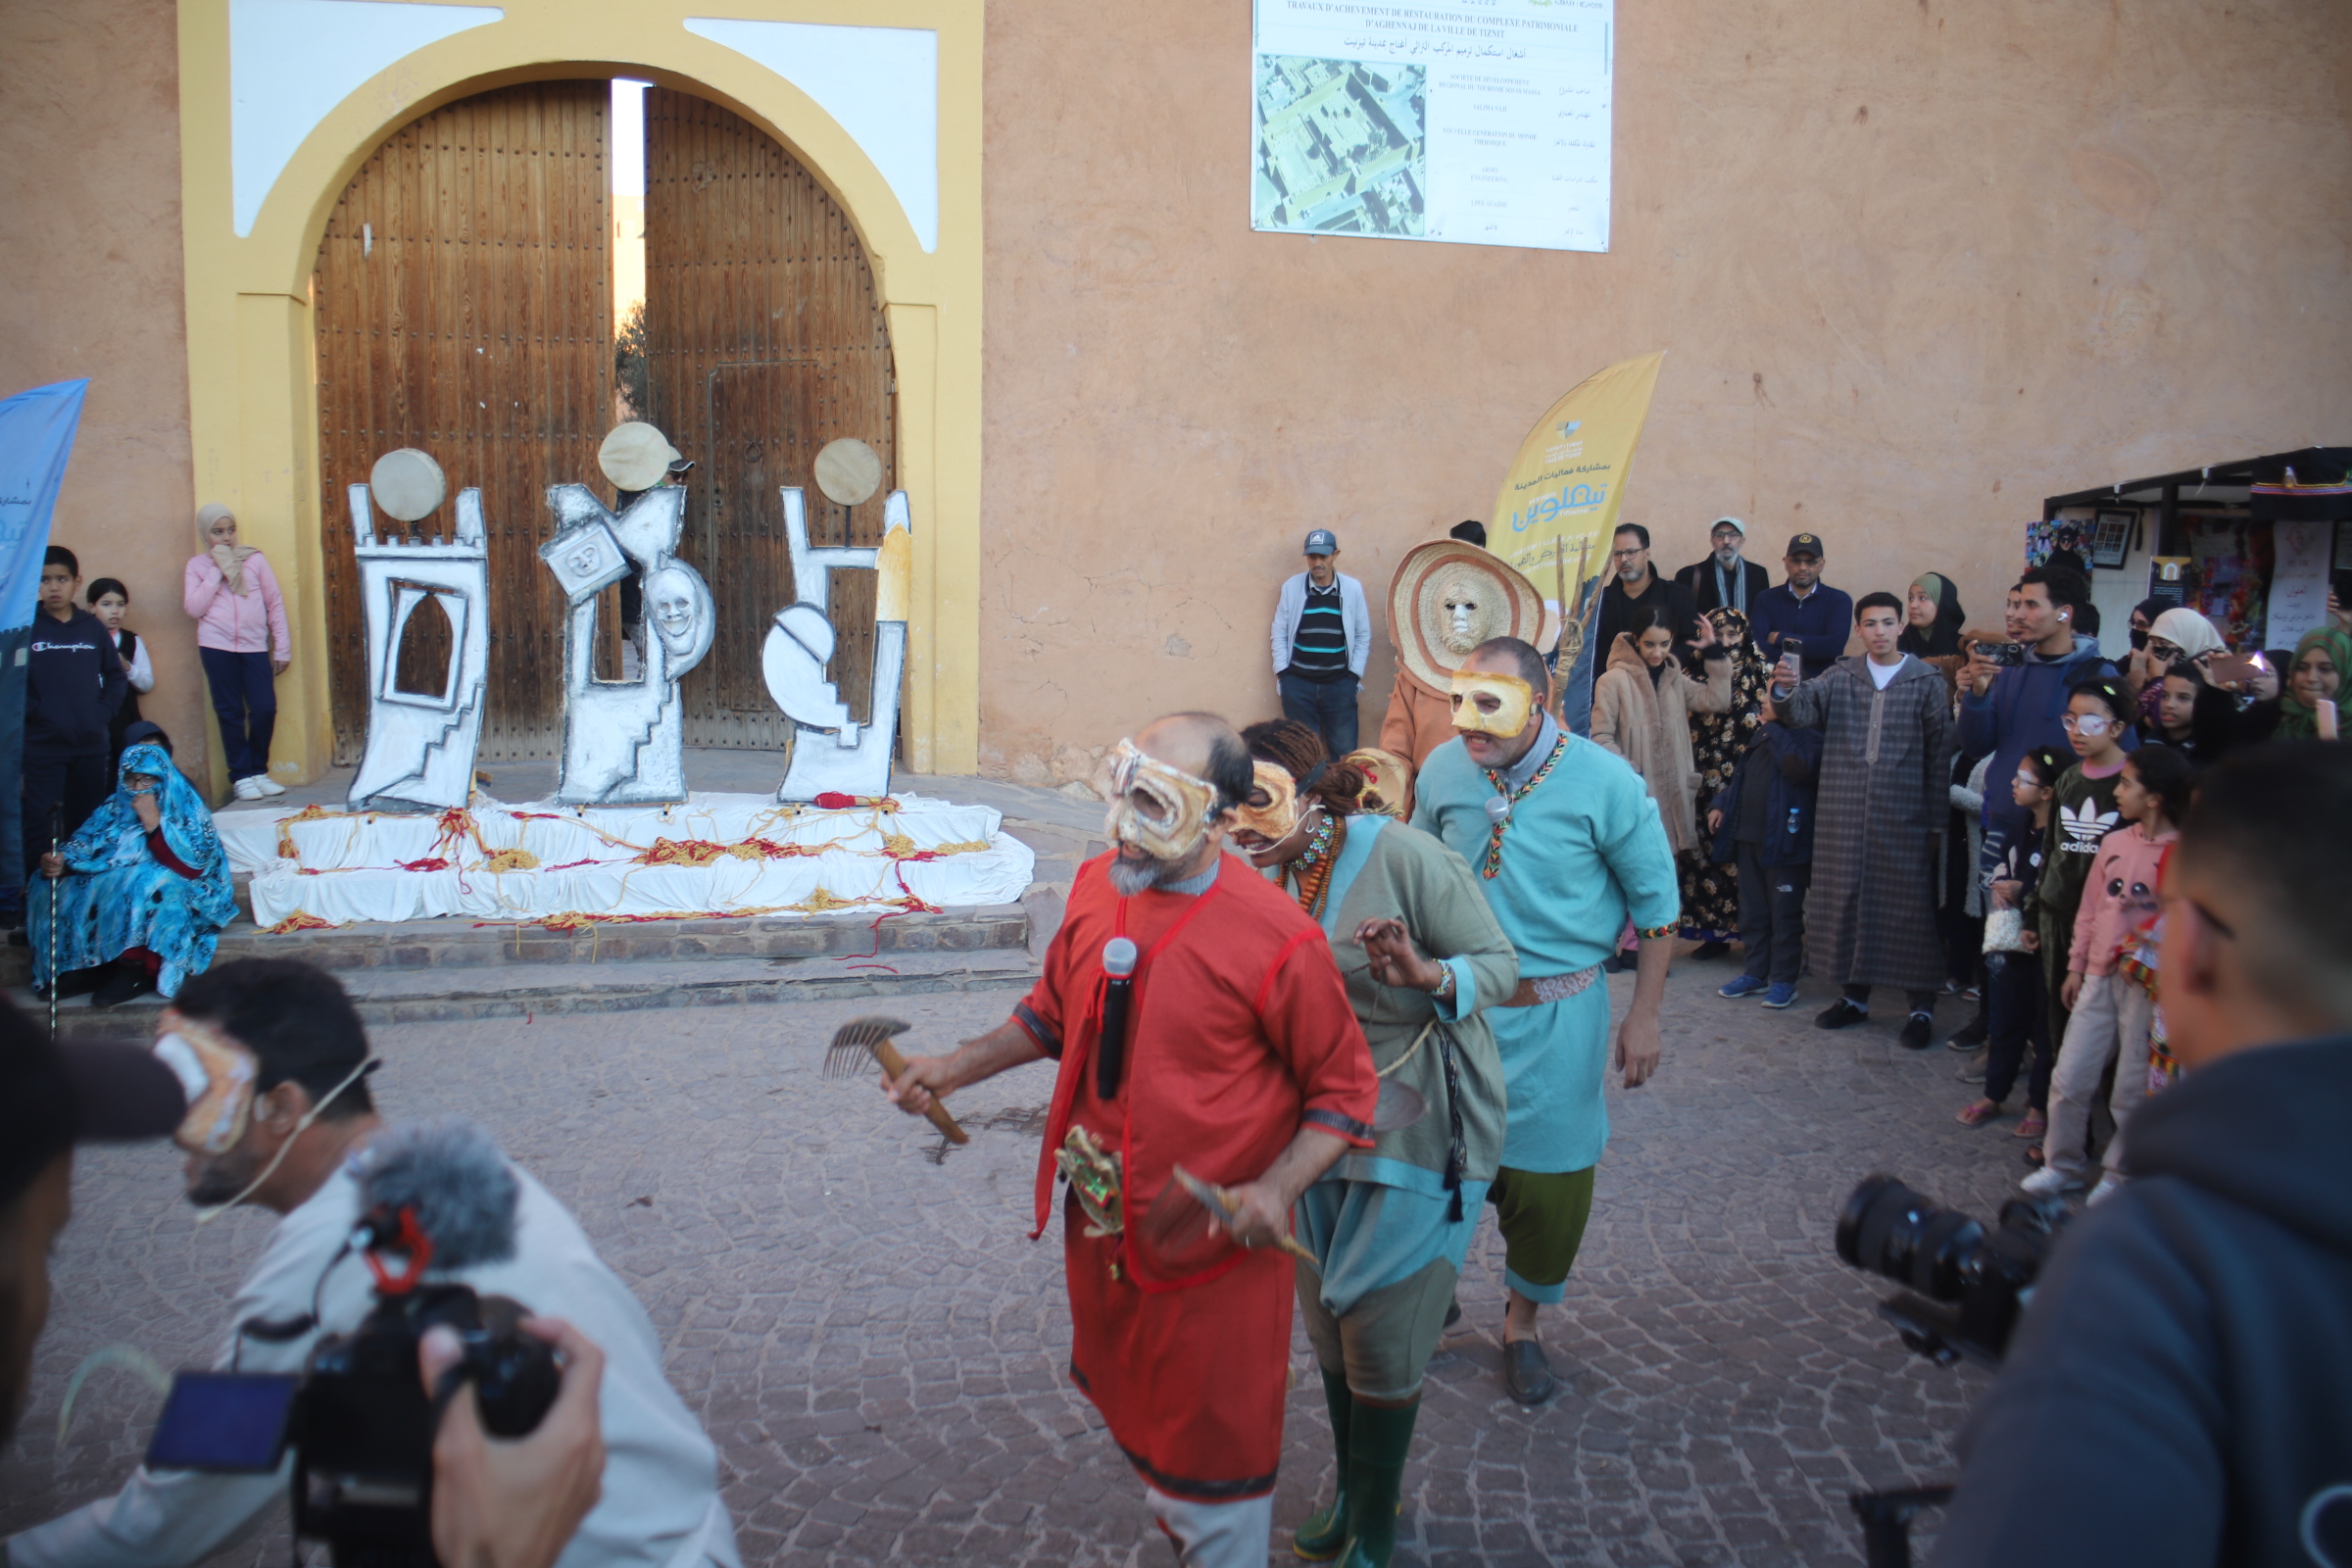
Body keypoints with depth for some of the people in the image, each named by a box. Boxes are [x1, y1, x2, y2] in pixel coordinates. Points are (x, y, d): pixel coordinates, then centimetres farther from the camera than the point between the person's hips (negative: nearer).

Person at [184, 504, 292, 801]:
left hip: (254, 645, 1)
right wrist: (217, 570, -5)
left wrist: (283, 647, 5)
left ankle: (258, 771, 12)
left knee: (265, 709, -6)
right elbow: (193, 608, -4)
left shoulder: (253, 559, 8)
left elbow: (275, 602, 9)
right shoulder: (197, 566, 8)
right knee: (230, 712, 3)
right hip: (217, 645, 0)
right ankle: (241, 776, 10)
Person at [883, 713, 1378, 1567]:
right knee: (1136, 1417, 28)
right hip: (1103, 1232, 7)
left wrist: (1277, 1191, -26)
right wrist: (954, 1068, 5)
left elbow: (1344, 1089, -13)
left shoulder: (1277, 940, -23)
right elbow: (1056, 1012, 14)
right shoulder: (1097, 887, -3)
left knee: (1209, 1460, 10)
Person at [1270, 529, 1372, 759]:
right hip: (1298, 684, 0)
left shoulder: (1353, 589, 0)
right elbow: (1280, 632, 3)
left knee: (1345, 751, 3)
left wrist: (1354, 674, -2)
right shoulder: (1291, 587, -1)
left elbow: (1363, 635, 4)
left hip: (1339, 684, 0)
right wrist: (1282, 673, -3)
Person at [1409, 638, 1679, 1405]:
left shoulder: (1606, 784, -14)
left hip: (1554, 1015, -2)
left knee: (1548, 1180, 7)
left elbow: (1656, 902, -3)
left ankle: (1521, 1322, 31)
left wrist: (1643, 1016, -4)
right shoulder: (1444, 771, -5)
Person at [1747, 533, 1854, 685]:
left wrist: (1780, 638, -5)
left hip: (1823, 684, 0)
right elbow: (1756, 647, -5)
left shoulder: (1840, 601, 6)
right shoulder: (1766, 599, 9)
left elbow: (1834, 646, -10)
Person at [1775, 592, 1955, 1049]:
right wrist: (1784, 691, -32)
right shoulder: (1841, 676, 8)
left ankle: (1921, 1006, 11)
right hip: (1844, 816, 3)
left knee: (1909, 907, 1)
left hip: (1904, 819, -2)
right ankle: (1854, 994, 23)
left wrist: (1936, 820, -2)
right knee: (1845, 900, 9)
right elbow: (1803, 710, -9)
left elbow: (1940, 755, 1)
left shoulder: (1927, 682, 1)